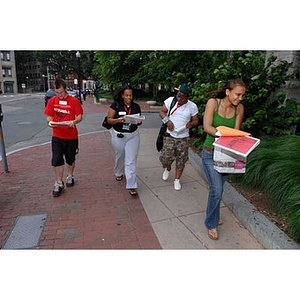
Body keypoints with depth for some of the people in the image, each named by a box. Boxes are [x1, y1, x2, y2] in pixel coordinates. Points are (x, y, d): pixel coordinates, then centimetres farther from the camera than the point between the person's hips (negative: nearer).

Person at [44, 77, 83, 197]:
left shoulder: (74, 101, -6)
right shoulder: (52, 101, 2)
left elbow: (79, 116, -7)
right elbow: (49, 116, 5)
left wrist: (74, 122, -28)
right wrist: (50, 122, -18)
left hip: (71, 136, -1)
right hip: (57, 136, 2)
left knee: (70, 159, 15)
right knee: (57, 160, -1)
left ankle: (70, 176, 38)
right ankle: (59, 184, 11)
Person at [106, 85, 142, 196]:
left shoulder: (136, 107, 2)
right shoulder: (116, 105, -7)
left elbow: (139, 121, 11)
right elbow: (109, 120, -8)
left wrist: (139, 122, -13)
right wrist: (119, 120, -26)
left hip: (133, 136, 1)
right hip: (118, 136, 0)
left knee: (131, 161, -4)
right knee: (119, 157, 20)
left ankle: (132, 186, -1)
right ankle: (119, 173, 50)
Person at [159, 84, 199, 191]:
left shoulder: (192, 106, -3)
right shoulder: (171, 100, -4)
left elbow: (196, 120, 4)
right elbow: (162, 111, 4)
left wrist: (191, 124, -19)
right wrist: (167, 120, -15)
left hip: (184, 137, 1)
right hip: (170, 135, 0)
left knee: (181, 160, 8)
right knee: (166, 157, -5)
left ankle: (177, 180, 27)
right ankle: (167, 168, 32)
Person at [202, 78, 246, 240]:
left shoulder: (239, 108, -3)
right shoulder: (213, 102, -13)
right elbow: (207, 127, -20)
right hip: (210, 154, -4)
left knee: (218, 188, 15)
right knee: (216, 190, -8)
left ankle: (213, 215, 41)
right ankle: (211, 224, 15)